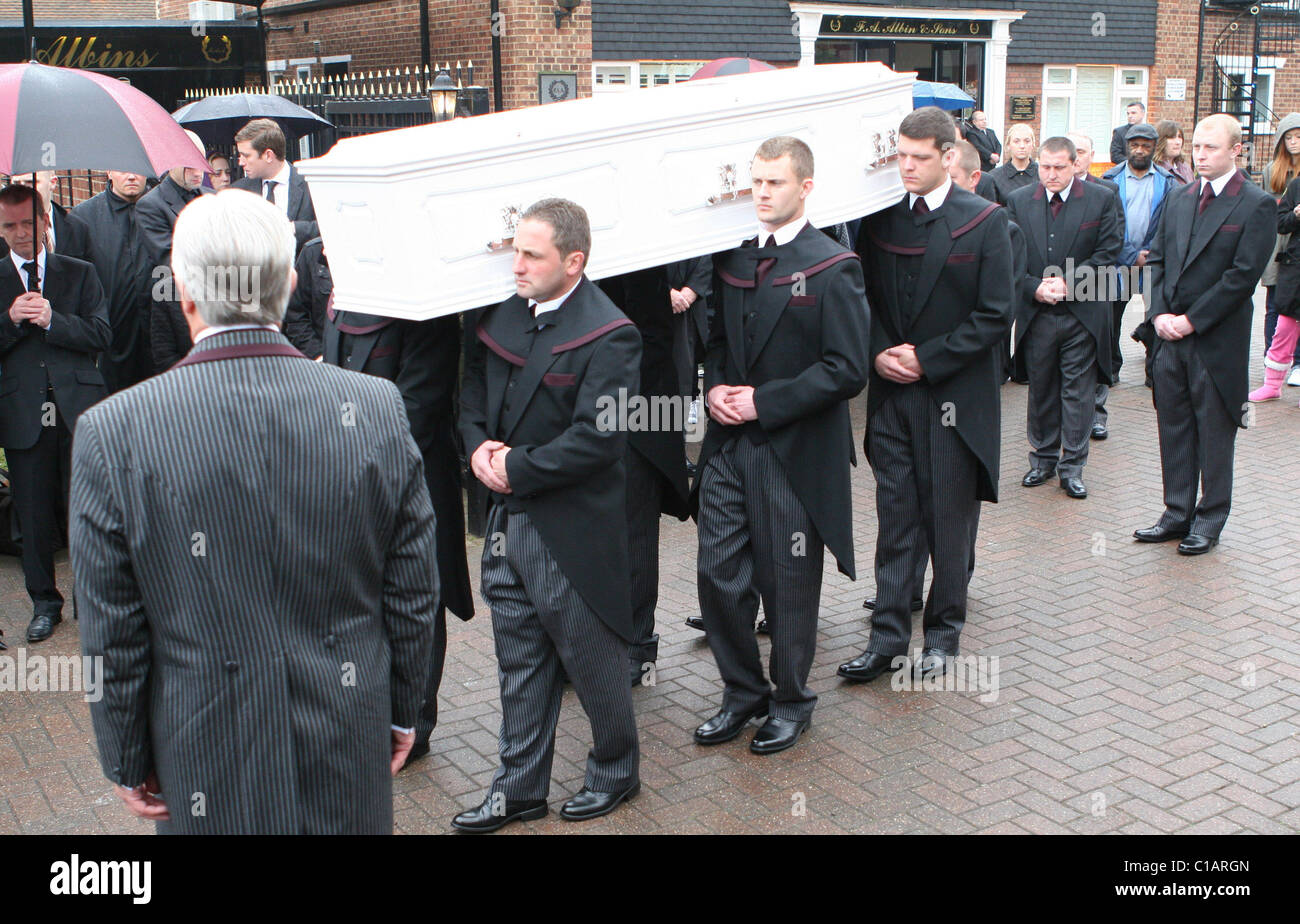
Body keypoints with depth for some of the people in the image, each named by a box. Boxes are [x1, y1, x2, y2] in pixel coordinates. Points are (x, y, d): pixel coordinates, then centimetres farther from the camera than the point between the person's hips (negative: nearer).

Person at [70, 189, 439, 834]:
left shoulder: (113, 432, -17)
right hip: (352, 757, 2)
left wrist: (128, 762, 5)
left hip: (211, 777, -1)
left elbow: (112, 635, -9)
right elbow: (413, 594, -3)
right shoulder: (378, 408, -12)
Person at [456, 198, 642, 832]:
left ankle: (616, 772, 34)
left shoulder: (606, 336, -17)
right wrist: (478, 447, -5)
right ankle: (520, 787, 32)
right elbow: (473, 385, 14)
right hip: (507, 519, 7)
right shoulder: (500, 312, 4)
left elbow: (599, 438, -23)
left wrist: (517, 468, -17)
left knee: (592, 662, 11)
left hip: (571, 531, -7)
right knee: (520, 665, 17)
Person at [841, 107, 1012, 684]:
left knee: (950, 520, 7)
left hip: (955, 394, -3)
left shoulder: (984, 222, -4)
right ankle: (889, 633, 14)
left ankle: (944, 630, 22)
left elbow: (995, 316, -7)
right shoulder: (879, 219, 6)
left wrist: (926, 357, -13)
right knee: (895, 517, 6)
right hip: (891, 395, 3)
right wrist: (879, 352, -7)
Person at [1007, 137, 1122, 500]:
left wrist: (1068, 283, -14)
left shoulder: (1101, 200, 0)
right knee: (1040, 389, 11)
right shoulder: (1018, 201, 5)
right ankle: (1043, 459, 25)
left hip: (1083, 314, -2)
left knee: (1078, 391, 2)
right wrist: (1034, 287, -12)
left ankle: (1072, 466, 11)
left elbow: (1106, 253, -3)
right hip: (1036, 315, 2)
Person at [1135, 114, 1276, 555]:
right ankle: (1178, 513, 23)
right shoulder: (1180, 198, 11)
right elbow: (1158, 258, 11)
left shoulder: (1257, 205, -8)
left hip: (1218, 341, -5)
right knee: (1174, 428, 12)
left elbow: (1243, 276, -14)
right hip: (1170, 336, 5)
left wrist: (1191, 320, -15)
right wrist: (1159, 313, -3)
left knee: (1214, 433, 6)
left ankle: (1209, 519, 18)